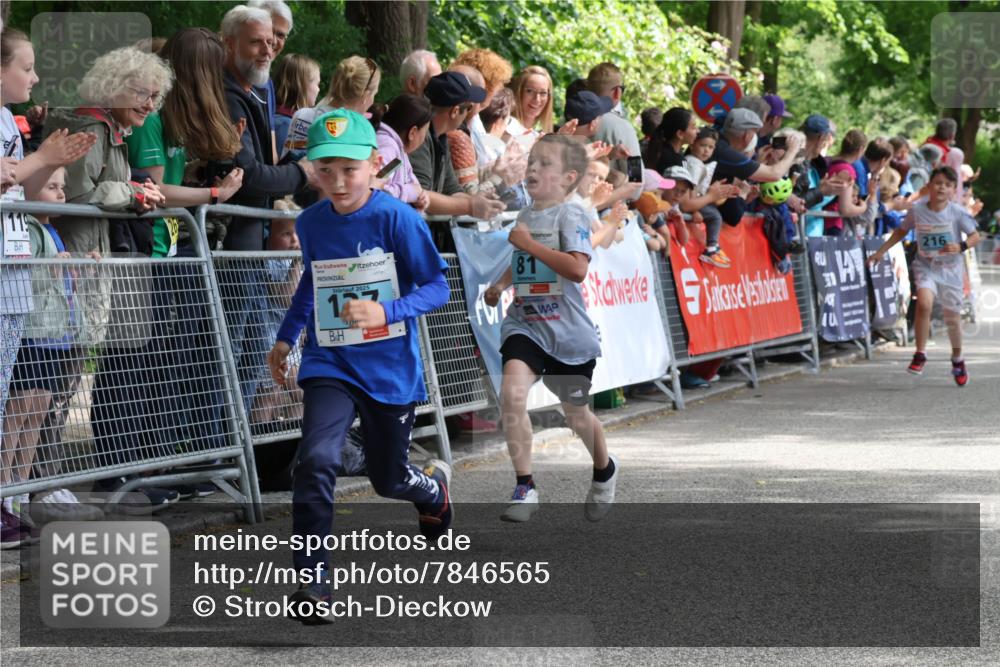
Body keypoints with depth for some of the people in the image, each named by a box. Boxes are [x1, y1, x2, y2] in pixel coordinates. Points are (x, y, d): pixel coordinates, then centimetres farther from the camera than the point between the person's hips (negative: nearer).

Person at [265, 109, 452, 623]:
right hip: (329, 365, 2)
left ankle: (434, 485, 52)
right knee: (317, 459, -22)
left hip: (391, 369, -2)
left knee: (389, 480, 14)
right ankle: (311, 580, -16)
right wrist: (285, 337, 17)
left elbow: (436, 288, -12)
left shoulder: (397, 218, -13)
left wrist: (385, 312, -27)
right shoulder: (310, 223, 1)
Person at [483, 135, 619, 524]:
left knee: (576, 414, 13)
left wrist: (528, 243, -23)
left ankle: (604, 470, 45)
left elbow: (576, 269, -27)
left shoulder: (570, 216, -12)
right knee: (512, 393, -23)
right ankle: (524, 488, -16)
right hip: (524, 324, 4)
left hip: (568, 332, -4)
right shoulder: (525, 216, 9)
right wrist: (500, 284, 13)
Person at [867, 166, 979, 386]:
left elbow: (975, 236, -7)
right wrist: (881, 251, 7)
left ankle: (957, 360, 34)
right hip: (925, 267, 0)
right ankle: (920, 354, -13)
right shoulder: (917, 210, -8)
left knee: (952, 316, 9)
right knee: (924, 302, -27)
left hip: (951, 269, 0)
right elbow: (901, 231, 9)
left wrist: (960, 246, -27)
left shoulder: (957, 212, -12)